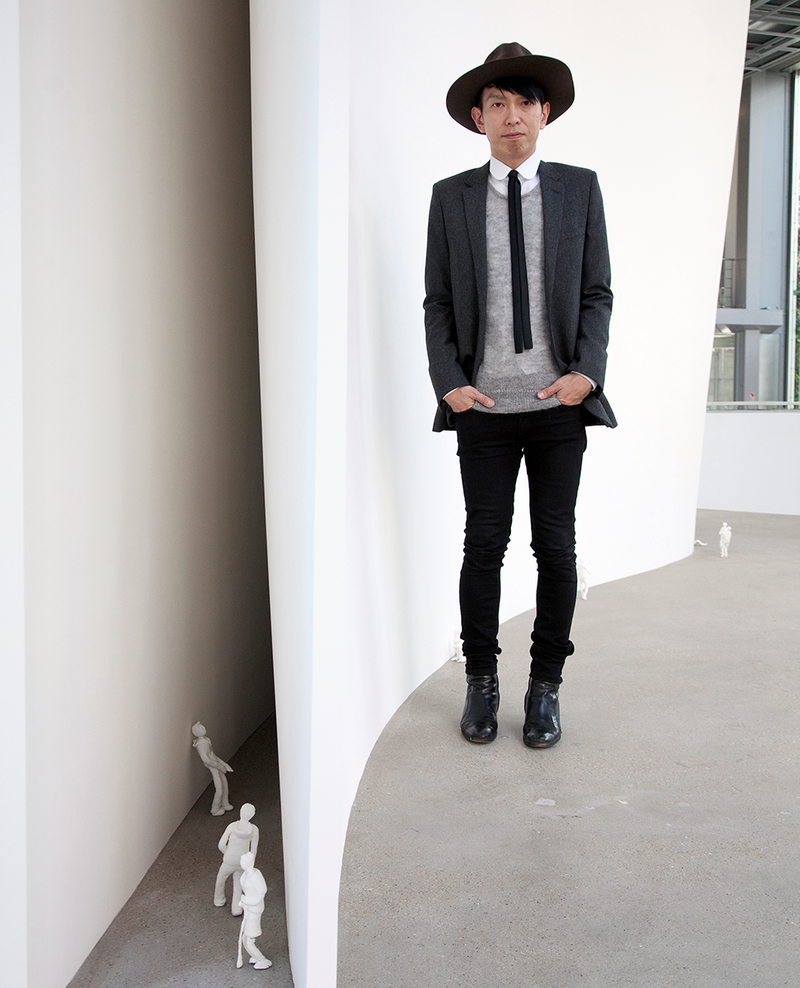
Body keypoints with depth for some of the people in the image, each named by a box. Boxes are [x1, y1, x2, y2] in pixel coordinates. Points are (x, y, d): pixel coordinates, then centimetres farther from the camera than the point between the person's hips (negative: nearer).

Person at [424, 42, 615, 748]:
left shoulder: (580, 189, 8)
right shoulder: (451, 197, 8)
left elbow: (597, 294, 6)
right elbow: (438, 302, 6)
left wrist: (587, 371, -9)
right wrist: (449, 382, -7)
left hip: (559, 403, 1)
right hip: (482, 405, 0)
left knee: (556, 547, 6)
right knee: (484, 545, 5)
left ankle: (546, 685, 21)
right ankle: (481, 682, 21)